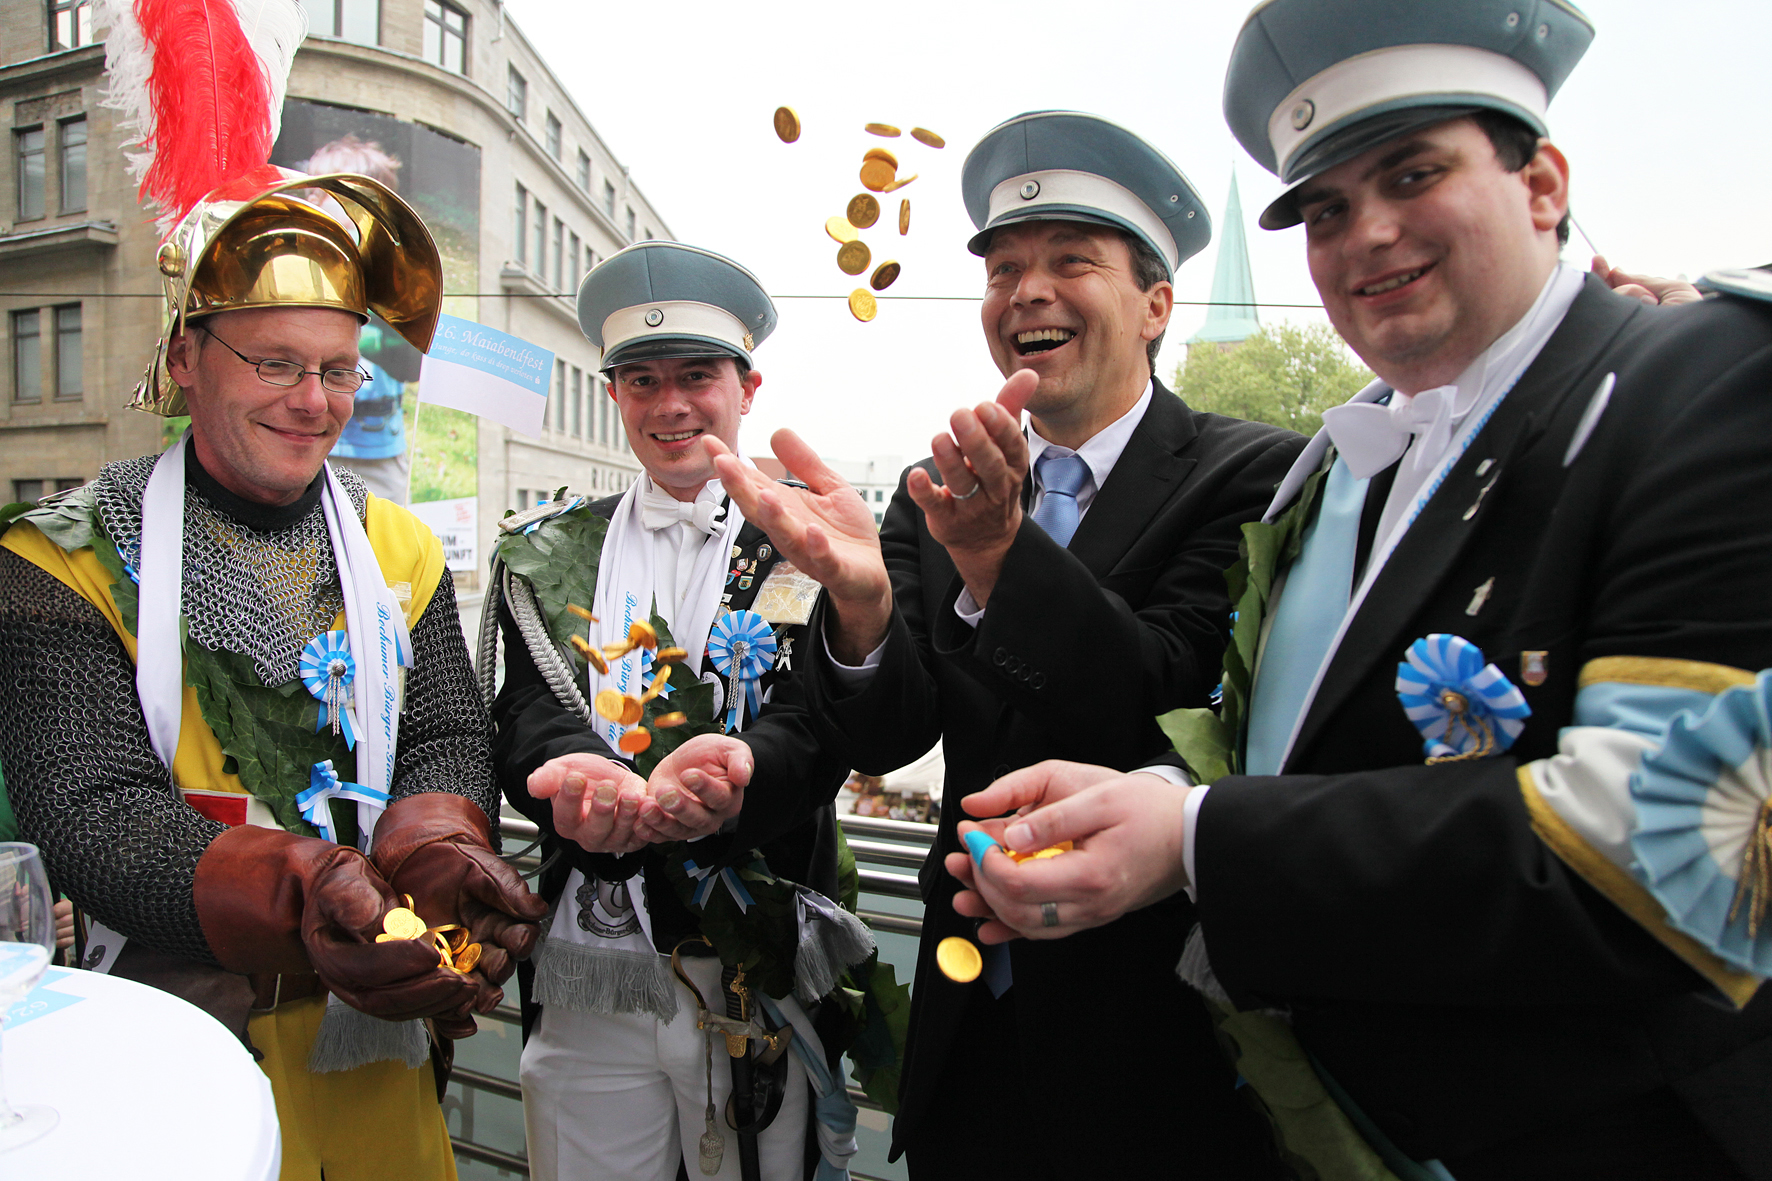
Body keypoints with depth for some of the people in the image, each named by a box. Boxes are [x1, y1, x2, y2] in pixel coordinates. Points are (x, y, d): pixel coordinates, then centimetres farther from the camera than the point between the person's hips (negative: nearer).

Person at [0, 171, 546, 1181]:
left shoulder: (400, 548, 2)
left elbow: (449, 738, -3)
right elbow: (87, 814, -18)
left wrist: (439, 857, -25)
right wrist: (300, 896, -35)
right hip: (165, 1047, -3)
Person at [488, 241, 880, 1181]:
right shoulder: (546, 554, 6)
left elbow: (817, 728, -11)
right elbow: (527, 716, -5)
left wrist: (726, 771, -34)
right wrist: (584, 781, -29)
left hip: (767, 986, -1)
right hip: (589, 982, 2)